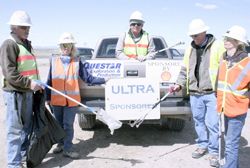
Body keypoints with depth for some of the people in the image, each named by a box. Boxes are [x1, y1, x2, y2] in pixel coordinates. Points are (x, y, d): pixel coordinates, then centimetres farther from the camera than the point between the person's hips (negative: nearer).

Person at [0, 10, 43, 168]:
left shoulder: (27, 44, 17)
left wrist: (36, 84, 16)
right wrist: (29, 83, -23)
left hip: (28, 92, 9)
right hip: (15, 93, -8)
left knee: (27, 127, 18)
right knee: (16, 130, -4)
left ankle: (24, 154, 33)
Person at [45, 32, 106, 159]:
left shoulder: (77, 61, 2)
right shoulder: (54, 60, 4)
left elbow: (87, 78, 1)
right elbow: (49, 80, 6)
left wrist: (103, 80, -6)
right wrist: (48, 97, 5)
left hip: (72, 100, -2)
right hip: (57, 99, 2)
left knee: (68, 125, 1)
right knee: (59, 124, 15)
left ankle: (68, 149, 13)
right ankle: (61, 144, 33)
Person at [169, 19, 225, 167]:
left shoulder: (217, 46, -3)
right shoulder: (190, 49, 11)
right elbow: (185, 70, 17)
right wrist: (179, 84, 5)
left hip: (212, 93, -4)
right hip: (195, 93, 5)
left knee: (212, 123, -2)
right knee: (199, 121, 13)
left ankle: (214, 151, 14)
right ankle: (202, 145, 32)